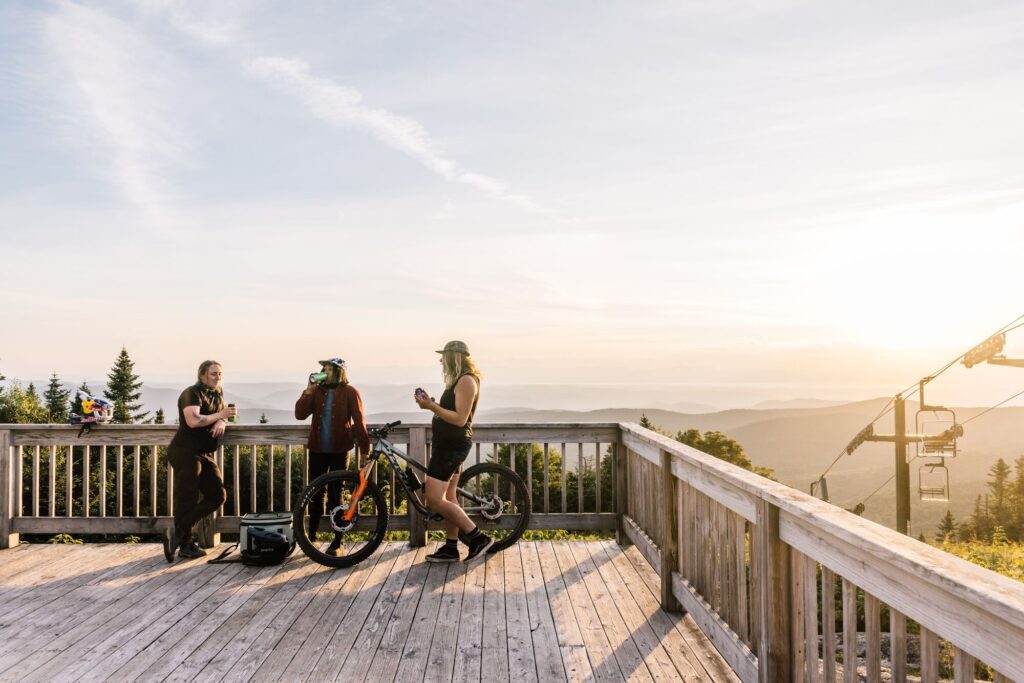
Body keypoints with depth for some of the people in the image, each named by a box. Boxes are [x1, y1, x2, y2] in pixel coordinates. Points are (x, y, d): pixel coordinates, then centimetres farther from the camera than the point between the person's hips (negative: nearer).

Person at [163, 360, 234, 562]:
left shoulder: (217, 393, 15)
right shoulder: (192, 393, -11)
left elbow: (221, 416, 17)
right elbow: (193, 421, -24)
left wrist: (221, 423, -6)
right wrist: (220, 415, -19)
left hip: (205, 454, 9)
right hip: (185, 453, -9)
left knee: (218, 495, 1)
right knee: (187, 500, -5)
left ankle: (178, 534, 7)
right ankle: (185, 544, 6)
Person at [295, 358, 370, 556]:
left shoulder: (349, 392, -3)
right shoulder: (317, 391, 6)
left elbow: (359, 421, -5)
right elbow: (300, 414, -4)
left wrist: (364, 449, -10)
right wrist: (308, 391, -13)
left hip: (339, 450, -3)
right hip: (317, 450, 3)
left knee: (335, 495, 1)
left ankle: (337, 542, 11)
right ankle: (311, 538, 19)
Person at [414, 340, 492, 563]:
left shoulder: (466, 381, -16)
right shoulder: (458, 380, 17)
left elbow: (460, 419, -23)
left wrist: (431, 407, -23)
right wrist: (430, 404, 8)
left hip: (452, 445, -11)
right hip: (448, 444, 11)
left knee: (435, 500, -12)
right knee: (447, 498, 13)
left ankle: (478, 538, -7)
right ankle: (450, 548, 19)